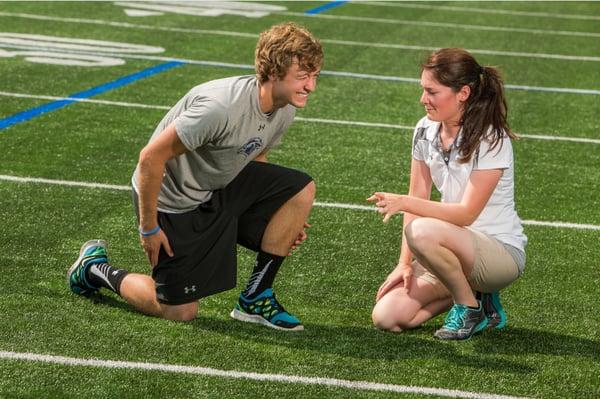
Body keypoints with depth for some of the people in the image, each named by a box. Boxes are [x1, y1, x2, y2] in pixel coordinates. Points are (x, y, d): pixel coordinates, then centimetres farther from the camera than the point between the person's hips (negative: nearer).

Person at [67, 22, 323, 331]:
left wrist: (284, 219, 6)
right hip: (173, 202, -8)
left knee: (301, 189, -11)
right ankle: (95, 268, 23)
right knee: (181, 312, -2)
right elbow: (151, 158, -28)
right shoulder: (221, 107, -34)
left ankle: (255, 298, -1)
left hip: (221, 187, 8)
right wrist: (149, 228, -20)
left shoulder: (284, 110, -7)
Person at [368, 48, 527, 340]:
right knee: (386, 317, -12)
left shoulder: (492, 140, -17)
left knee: (421, 231, -36)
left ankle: (471, 306, -11)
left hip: (501, 251, -7)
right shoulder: (426, 130, 3)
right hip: (455, 247, 7)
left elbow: (467, 213, -22)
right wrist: (405, 263, -3)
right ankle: (471, 289, 9)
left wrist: (404, 203, -32)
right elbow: (418, 198, 5)